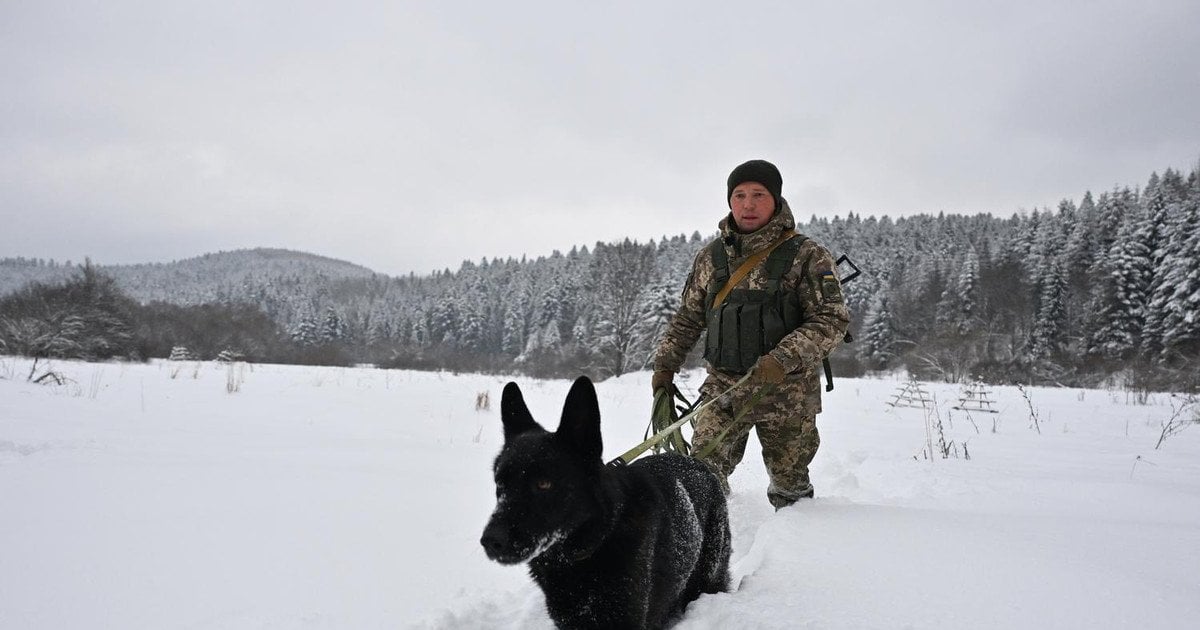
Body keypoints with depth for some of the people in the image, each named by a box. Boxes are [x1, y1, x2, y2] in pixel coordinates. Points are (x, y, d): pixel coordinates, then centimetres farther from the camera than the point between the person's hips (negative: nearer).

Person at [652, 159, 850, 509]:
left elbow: (832, 319, -11)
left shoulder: (807, 256, -4)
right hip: (723, 387, 2)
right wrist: (665, 365, 10)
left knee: (789, 483, 9)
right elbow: (687, 319, 17)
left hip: (787, 391, -2)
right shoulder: (710, 257, 8)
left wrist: (784, 359, -23)